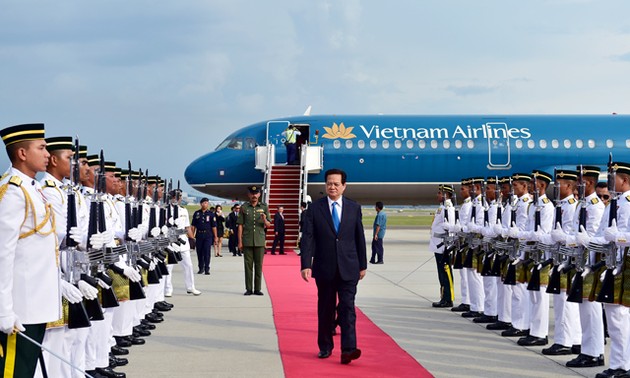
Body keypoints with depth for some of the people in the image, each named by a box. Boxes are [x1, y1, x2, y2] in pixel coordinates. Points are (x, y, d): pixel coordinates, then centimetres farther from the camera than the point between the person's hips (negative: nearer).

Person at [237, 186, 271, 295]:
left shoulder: (264, 207, 6)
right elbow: (240, 225, 3)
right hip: (247, 241, -1)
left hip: (260, 241, 1)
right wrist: (240, 241, -2)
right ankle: (248, 289, 6)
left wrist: (264, 220, -16)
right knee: (248, 265, 2)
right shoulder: (244, 207, 4)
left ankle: (257, 289, 9)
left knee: (259, 265, 3)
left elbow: (268, 225, 7)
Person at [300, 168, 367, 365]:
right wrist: (306, 265, -14)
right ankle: (325, 347, 21)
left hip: (348, 268, 0)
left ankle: (348, 349, -15)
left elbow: (360, 238, 10)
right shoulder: (315, 208, 0)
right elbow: (307, 238, -5)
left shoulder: (354, 208, 5)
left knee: (347, 307, -9)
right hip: (324, 268, 0)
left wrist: (363, 265, 10)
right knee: (325, 309, 9)